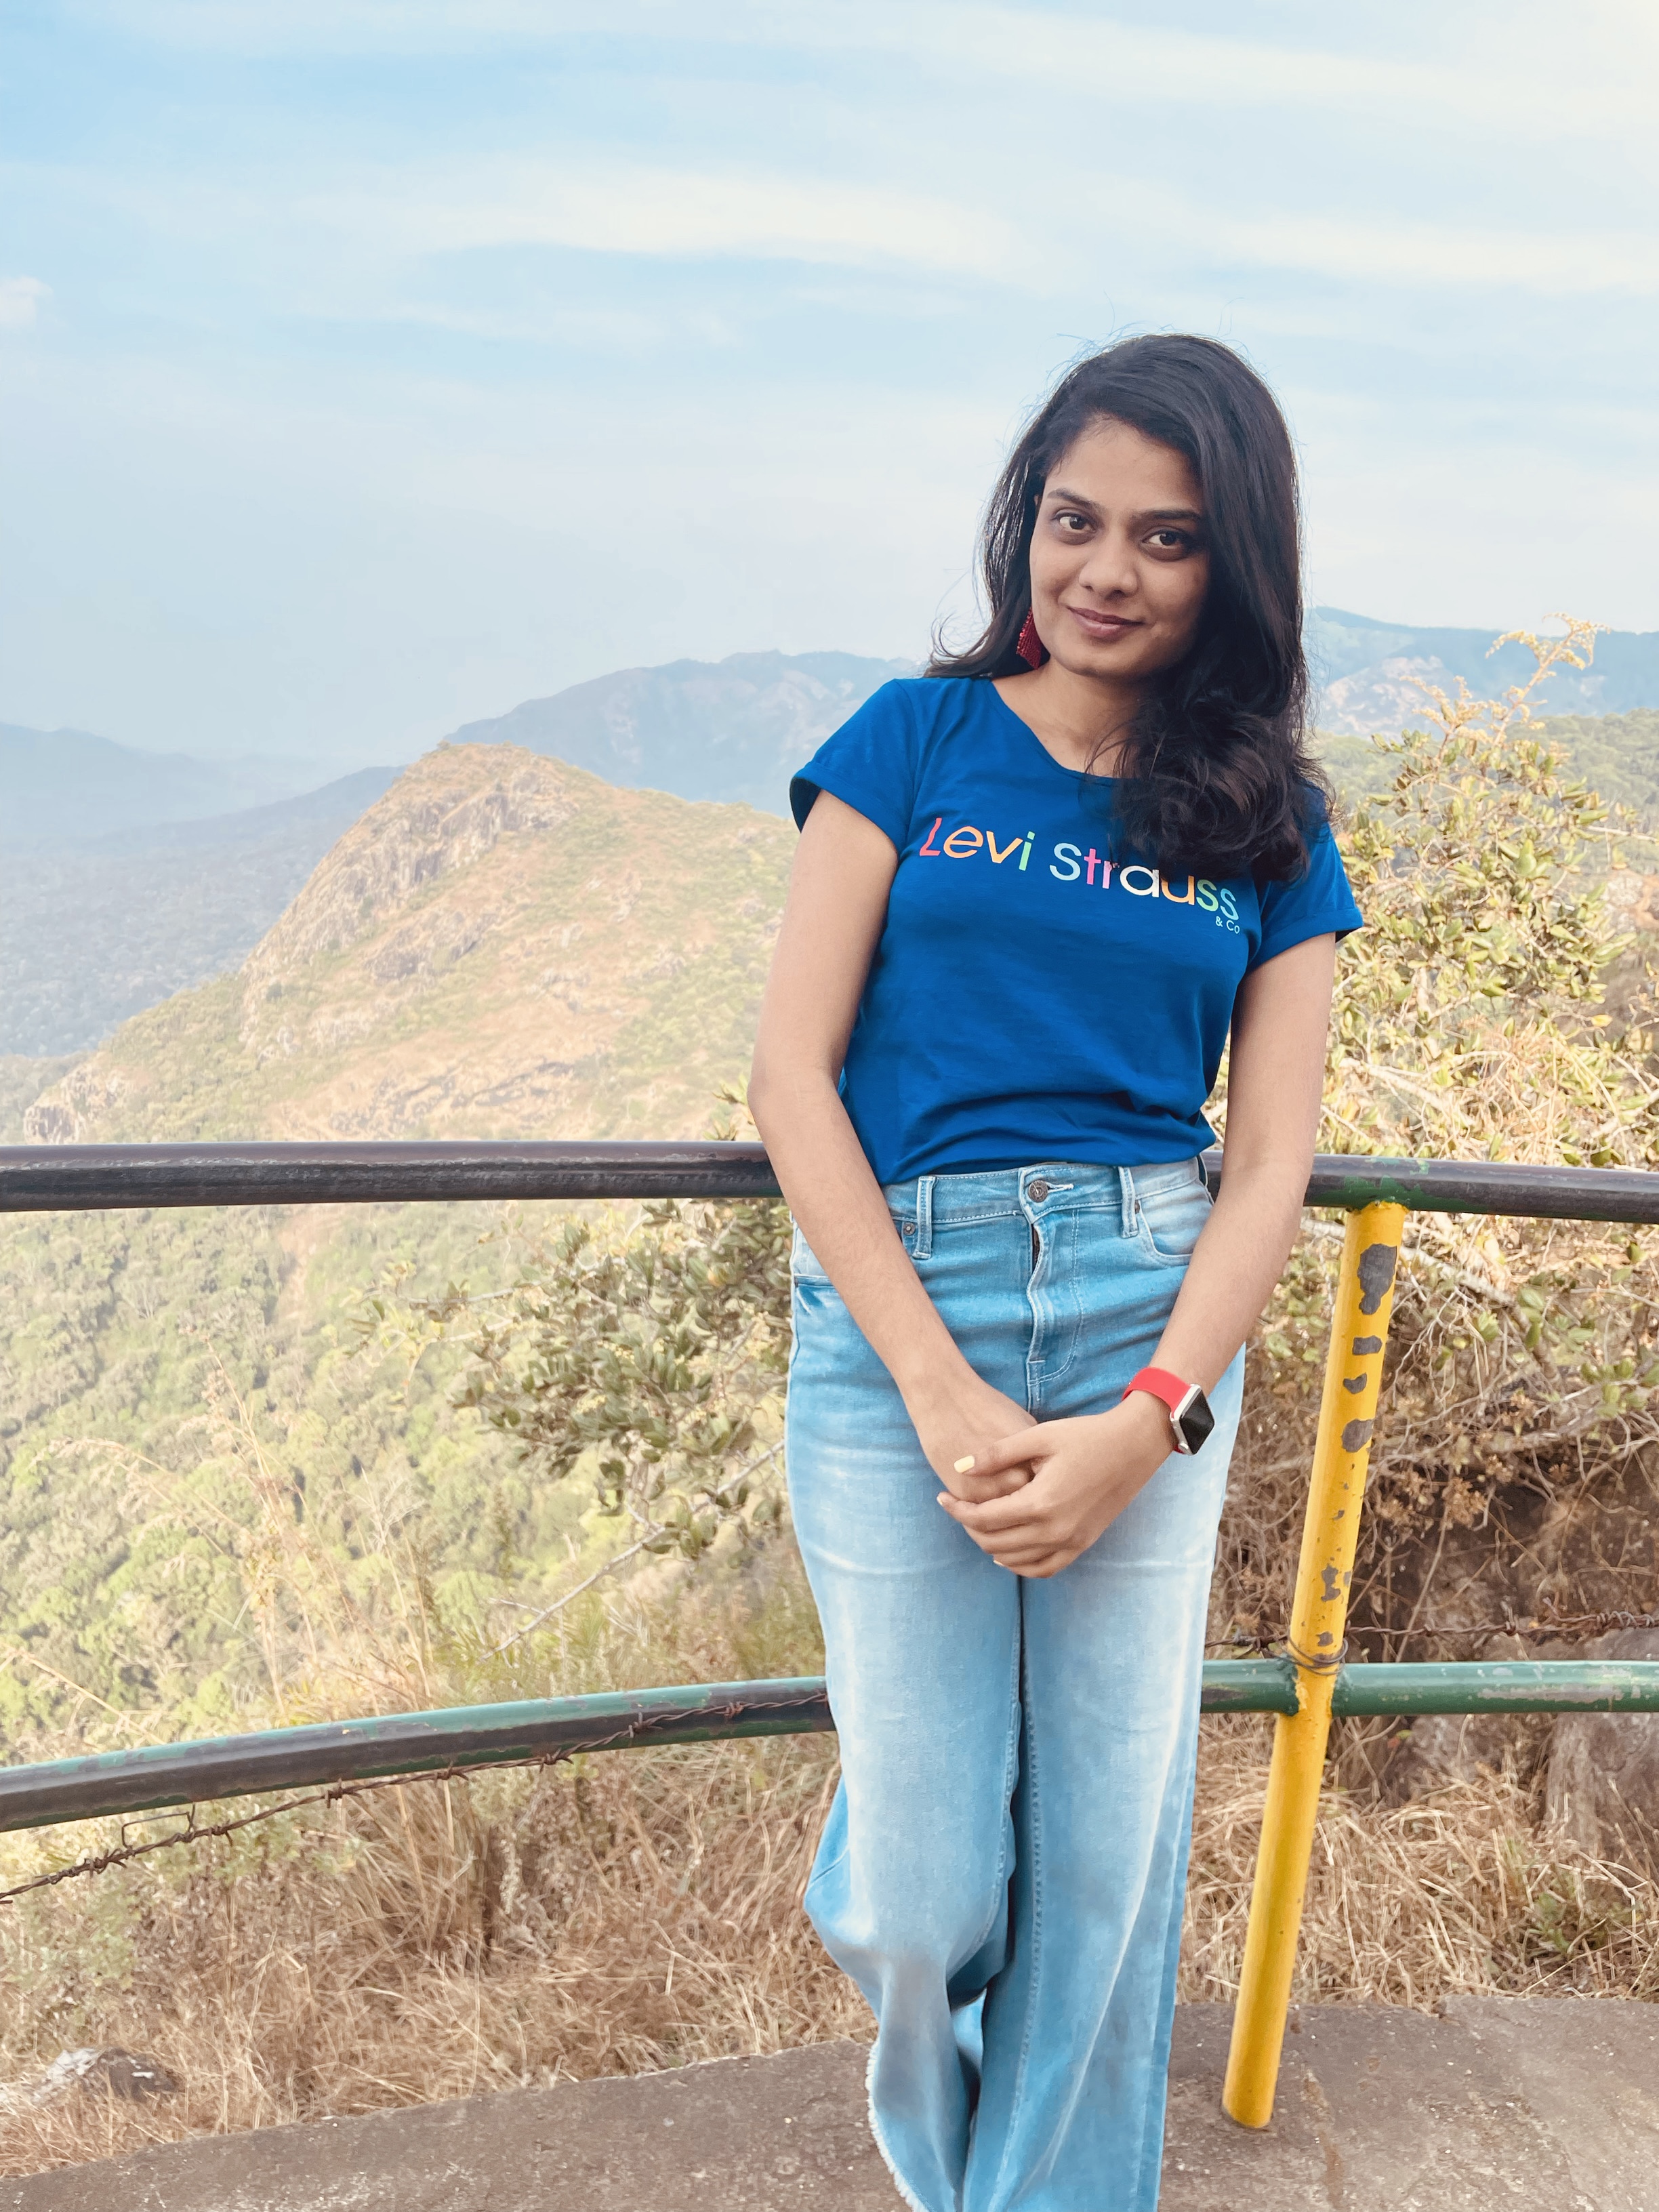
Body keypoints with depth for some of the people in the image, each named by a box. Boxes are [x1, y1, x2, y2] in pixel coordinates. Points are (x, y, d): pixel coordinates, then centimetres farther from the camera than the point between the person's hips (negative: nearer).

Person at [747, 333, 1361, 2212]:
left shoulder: (1268, 828, 9)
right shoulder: (915, 740, 3)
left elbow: (1269, 1162, 5)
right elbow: (791, 1074, -3)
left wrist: (1145, 1421, -10)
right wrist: (942, 1391, -11)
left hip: (1153, 1325, 2)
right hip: (894, 1308, -1)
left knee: (1108, 1859, 7)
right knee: (925, 1889, 4)